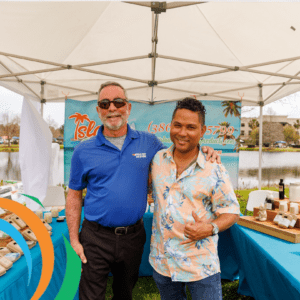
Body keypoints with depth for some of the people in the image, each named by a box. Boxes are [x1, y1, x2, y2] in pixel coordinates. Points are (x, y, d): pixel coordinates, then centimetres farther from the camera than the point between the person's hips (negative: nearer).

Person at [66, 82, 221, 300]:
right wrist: (74, 240, -4)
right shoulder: (84, 151, -4)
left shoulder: (148, 142, -1)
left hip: (134, 235, 2)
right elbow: (74, 196, 0)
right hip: (96, 237, -1)